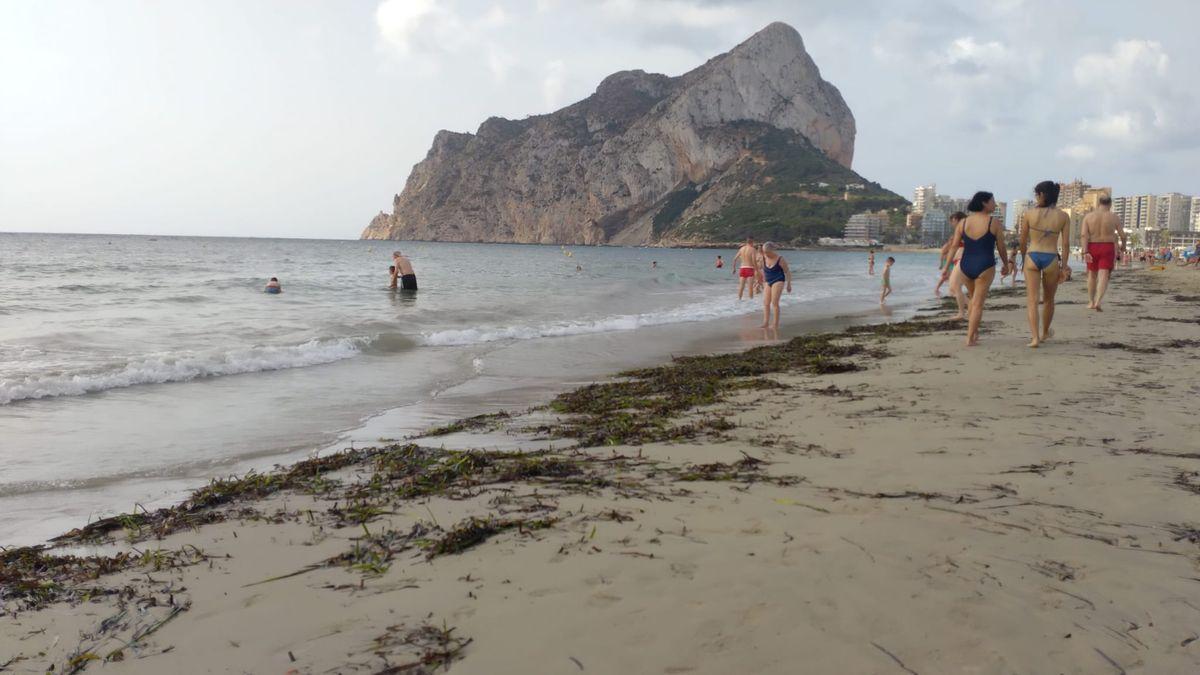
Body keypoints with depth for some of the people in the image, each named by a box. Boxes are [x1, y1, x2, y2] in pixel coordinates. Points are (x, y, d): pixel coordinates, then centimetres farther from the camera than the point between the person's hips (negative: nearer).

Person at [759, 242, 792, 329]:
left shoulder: (780, 259, -14)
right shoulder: (764, 258, 0)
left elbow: (787, 272, -5)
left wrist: (789, 284, -5)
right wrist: (764, 282, 21)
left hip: (778, 281, -6)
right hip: (768, 282, 6)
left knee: (774, 303, -10)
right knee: (766, 303, -3)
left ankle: (776, 324, -3)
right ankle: (766, 323, -5)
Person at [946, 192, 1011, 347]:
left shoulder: (963, 222, 1)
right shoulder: (995, 223, -7)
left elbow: (954, 245, 0)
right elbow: (1001, 248, 0)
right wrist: (1006, 265, 16)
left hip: (965, 266, 4)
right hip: (985, 267, -4)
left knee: (974, 298, 24)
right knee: (978, 303, 1)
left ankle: (974, 332, 29)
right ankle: (970, 339, -2)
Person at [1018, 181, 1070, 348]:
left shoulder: (1029, 214, -3)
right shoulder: (1063, 217, 1)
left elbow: (1023, 241, 4)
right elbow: (1066, 244, 0)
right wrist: (1064, 267, 6)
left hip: (1032, 257, -1)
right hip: (1051, 258, 2)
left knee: (1032, 299, 0)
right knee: (1048, 299, 20)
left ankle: (1035, 337, -13)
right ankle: (1045, 332, 38)